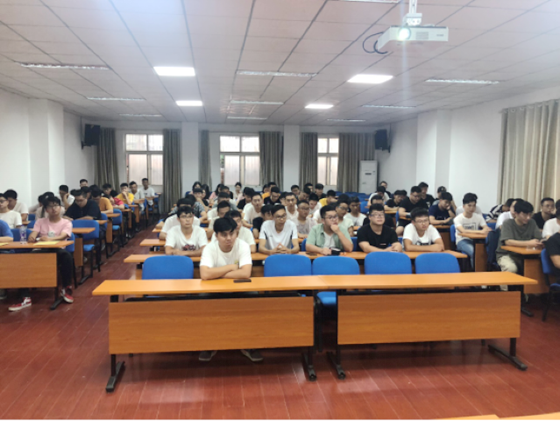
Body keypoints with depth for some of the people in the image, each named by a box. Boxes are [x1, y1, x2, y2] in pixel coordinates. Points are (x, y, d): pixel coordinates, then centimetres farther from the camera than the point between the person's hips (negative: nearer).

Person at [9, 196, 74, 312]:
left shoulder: (66, 223, 7)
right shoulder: (40, 221, 15)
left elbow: (62, 237, -13)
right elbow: (32, 236, -2)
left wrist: (49, 239, -35)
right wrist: (32, 238, -28)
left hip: (57, 251, -2)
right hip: (42, 251, 2)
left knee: (67, 256, -37)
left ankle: (66, 289, -17)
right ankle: (25, 298, -23)